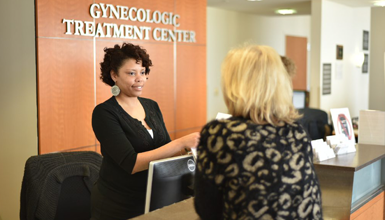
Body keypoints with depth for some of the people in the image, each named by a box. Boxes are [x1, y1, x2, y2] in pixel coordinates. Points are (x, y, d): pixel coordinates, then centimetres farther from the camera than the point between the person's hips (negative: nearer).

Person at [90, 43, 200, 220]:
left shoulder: (152, 106, 5)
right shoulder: (104, 113, -15)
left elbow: (165, 148, 7)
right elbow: (131, 163, -24)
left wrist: (190, 148, -14)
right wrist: (182, 142, -29)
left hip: (153, 200, 6)